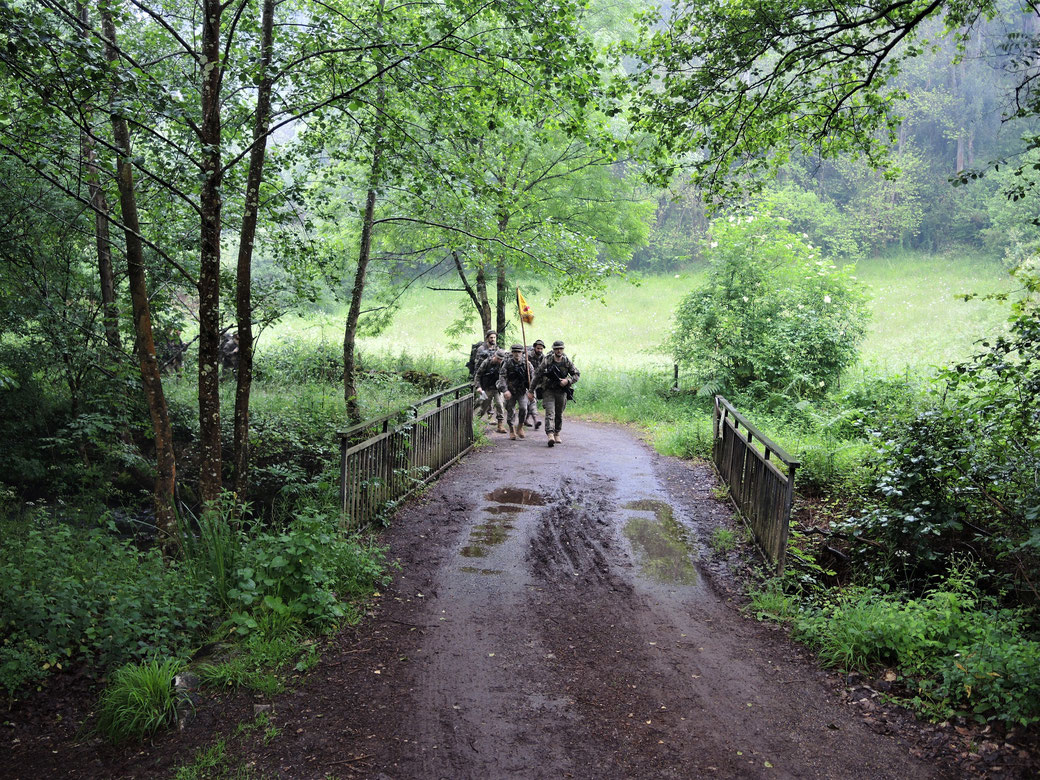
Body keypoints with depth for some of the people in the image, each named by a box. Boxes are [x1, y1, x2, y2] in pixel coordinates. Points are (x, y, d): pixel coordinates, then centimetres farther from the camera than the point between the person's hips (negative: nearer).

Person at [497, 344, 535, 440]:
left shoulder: (527, 363, -3)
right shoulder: (507, 363, -5)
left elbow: (532, 378, -1)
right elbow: (502, 377, -11)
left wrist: (531, 391, -9)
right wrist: (505, 390, -22)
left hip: (522, 391, 0)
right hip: (510, 391, 0)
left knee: (523, 408, -17)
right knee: (510, 411, 3)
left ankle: (520, 427, 4)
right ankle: (512, 430, 21)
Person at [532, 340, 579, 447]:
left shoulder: (567, 361, 2)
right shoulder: (547, 360, -4)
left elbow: (577, 374, 6)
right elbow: (537, 373, 3)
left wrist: (567, 381, -12)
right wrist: (532, 389, 5)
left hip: (561, 391, 3)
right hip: (548, 391, -3)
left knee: (559, 414, 11)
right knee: (550, 413, -16)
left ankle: (557, 434, 28)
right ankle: (550, 435, -28)